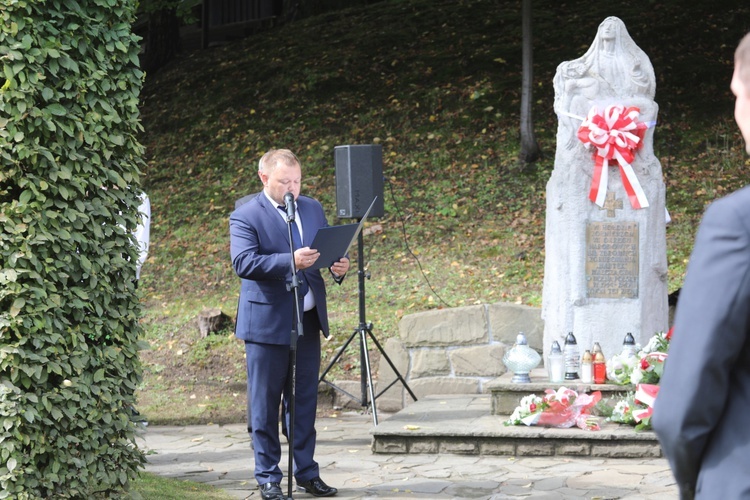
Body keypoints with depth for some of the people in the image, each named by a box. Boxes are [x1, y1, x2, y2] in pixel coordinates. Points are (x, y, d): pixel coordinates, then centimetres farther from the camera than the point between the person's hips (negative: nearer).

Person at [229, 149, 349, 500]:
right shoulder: (245, 217, -9)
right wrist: (290, 261, -33)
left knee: (305, 401, 11)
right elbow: (243, 263, -21)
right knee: (265, 404, 2)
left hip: (308, 321, 6)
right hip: (267, 323, -5)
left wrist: (339, 266, -9)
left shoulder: (312, 208, 11)